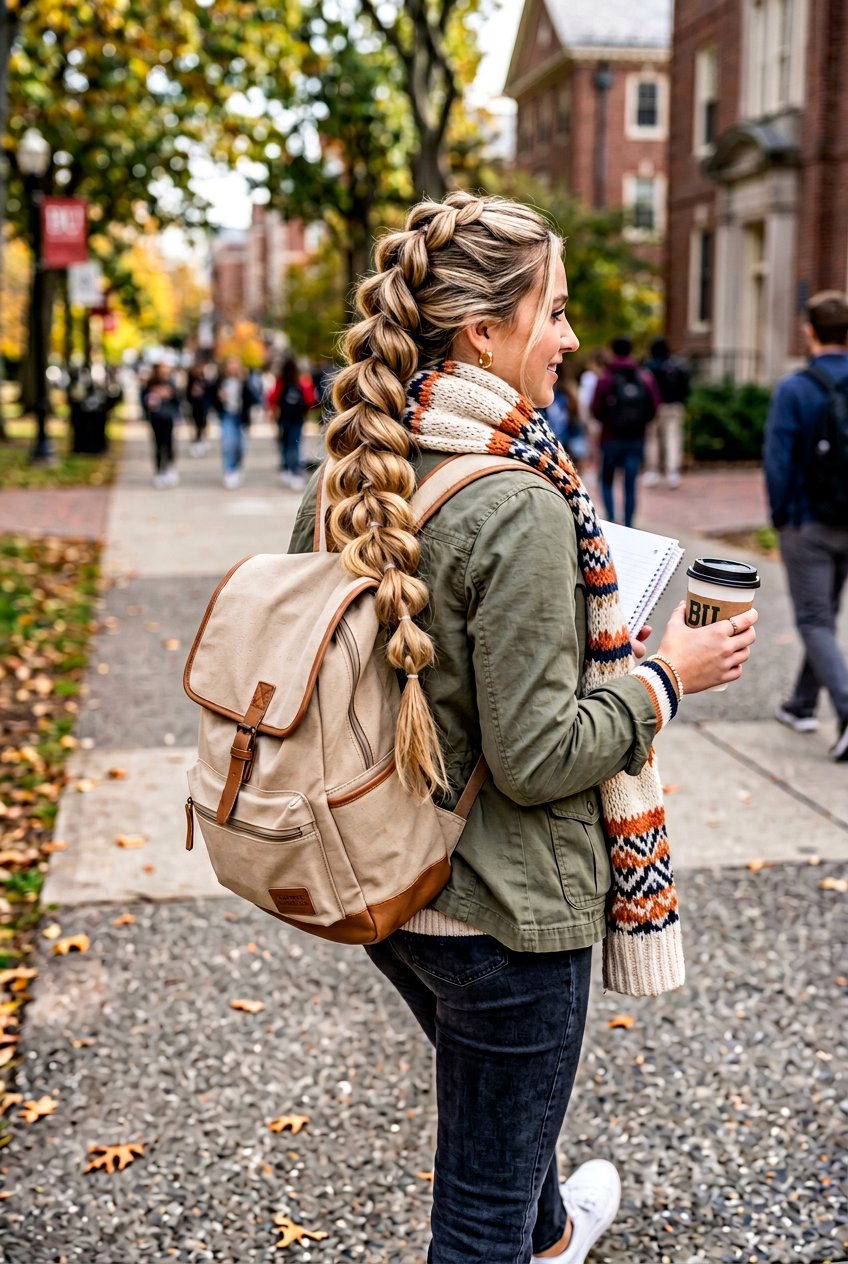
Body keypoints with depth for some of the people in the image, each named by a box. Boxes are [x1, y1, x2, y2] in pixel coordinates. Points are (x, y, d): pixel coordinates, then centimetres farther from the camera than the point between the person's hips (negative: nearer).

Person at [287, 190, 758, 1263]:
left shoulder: (346, 475, -2)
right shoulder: (520, 505, -25)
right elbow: (535, 758, -24)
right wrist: (666, 678, -11)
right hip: (498, 904, -9)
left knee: (493, 1087, 36)